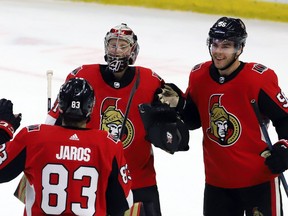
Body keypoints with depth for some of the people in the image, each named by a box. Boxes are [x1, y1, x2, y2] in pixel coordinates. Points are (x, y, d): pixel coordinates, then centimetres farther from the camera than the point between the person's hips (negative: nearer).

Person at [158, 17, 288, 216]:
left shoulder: (259, 79, -16)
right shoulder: (199, 76, 0)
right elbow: (193, 120, 12)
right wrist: (178, 105, -7)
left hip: (258, 177, -5)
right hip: (217, 179, 5)